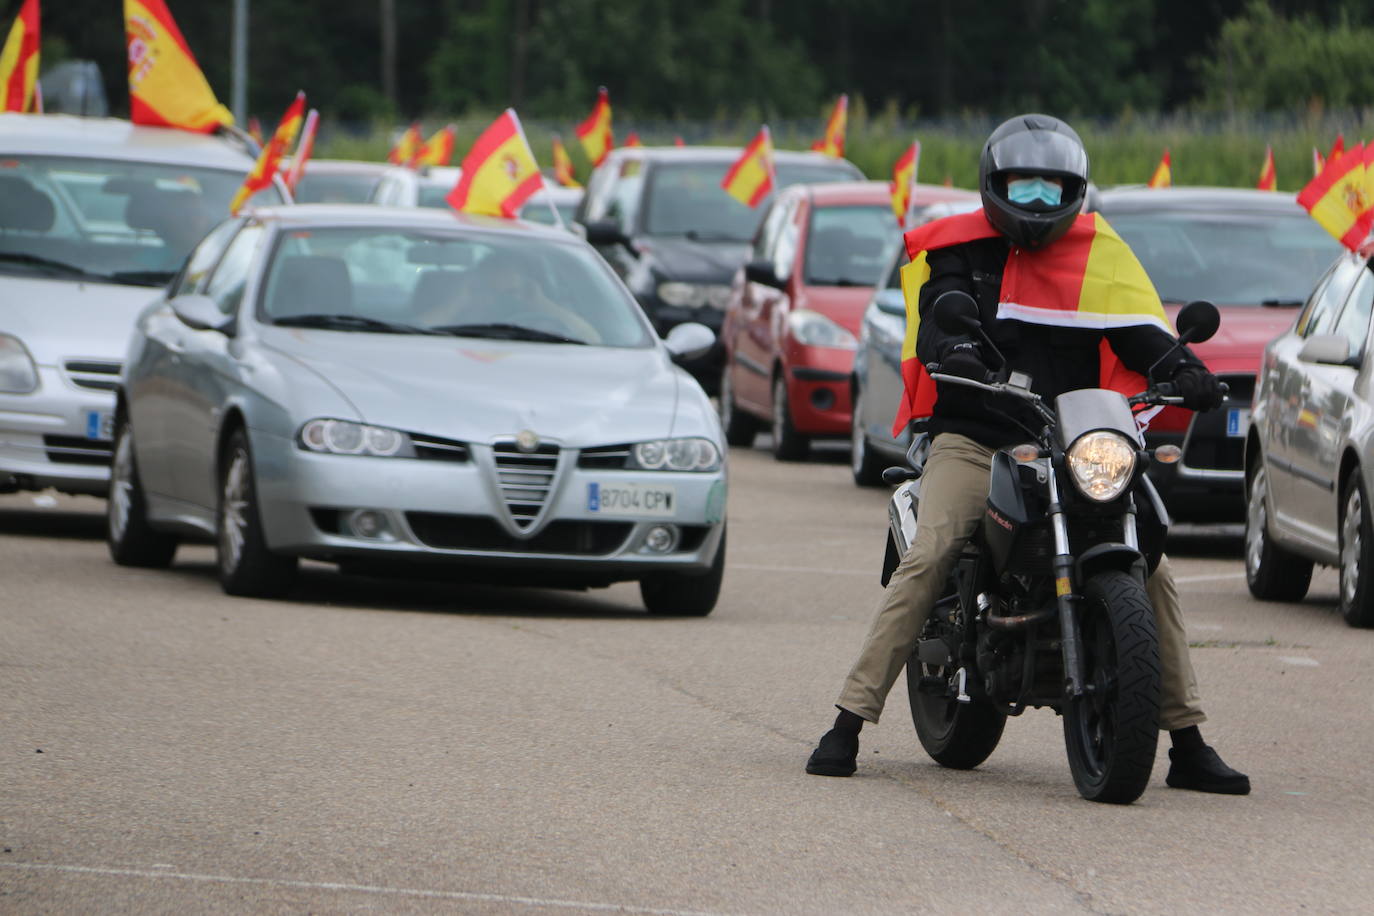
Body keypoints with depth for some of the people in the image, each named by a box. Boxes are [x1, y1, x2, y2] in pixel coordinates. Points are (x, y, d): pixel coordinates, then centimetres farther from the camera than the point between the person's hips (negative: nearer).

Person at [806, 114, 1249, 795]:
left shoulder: (1099, 251, 13)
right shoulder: (960, 250, 8)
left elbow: (1138, 331, 4)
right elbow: (936, 321, -9)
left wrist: (1182, 369, -17)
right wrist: (953, 350, -32)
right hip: (971, 438, -2)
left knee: (1150, 569, -8)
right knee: (926, 560, -23)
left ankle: (1187, 743, 0)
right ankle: (849, 723, -21)